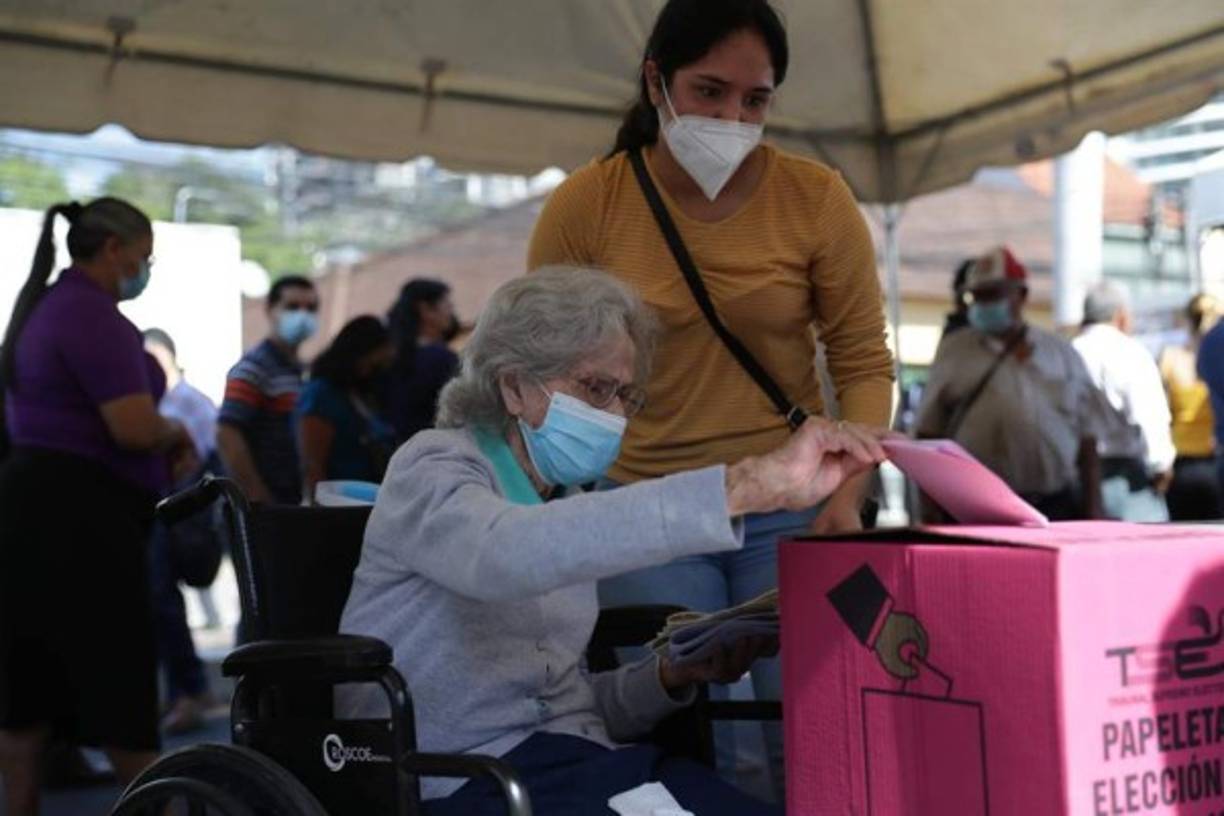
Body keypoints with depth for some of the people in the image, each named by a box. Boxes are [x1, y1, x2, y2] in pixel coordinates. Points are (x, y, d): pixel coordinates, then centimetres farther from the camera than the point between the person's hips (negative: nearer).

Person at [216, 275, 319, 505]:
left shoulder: (305, 372, 16)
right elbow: (227, 437, -18)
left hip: (297, 503, 8)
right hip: (265, 506, -8)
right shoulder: (254, 368, -8)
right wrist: (259, 501, -20)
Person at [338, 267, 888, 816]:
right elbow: (505, 555, -32)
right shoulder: (434, 468, -6)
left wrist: (675, 675, -1)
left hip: (575, 765, 7)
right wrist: (748, 484, -38)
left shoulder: (567, 502, 17)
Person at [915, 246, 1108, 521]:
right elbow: (928, 431, 8)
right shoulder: (953, 351, 10)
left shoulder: (1062, 353, 14)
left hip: (1057, 506, 2)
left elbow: (1086, 436, 14)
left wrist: (1092, 509, 7)